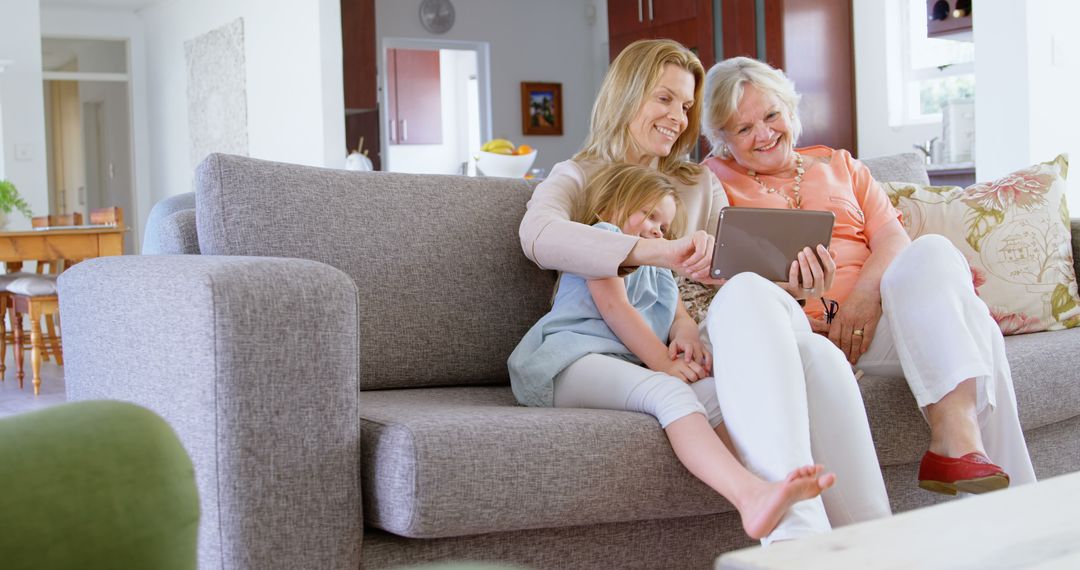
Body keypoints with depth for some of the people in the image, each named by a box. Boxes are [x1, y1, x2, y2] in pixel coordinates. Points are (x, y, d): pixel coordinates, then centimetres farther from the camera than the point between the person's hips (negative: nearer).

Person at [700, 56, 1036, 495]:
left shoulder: (839, 165, 25)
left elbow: (893, 237, 11)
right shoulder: (715, 179, 16)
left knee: (932, 252, -28)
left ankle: (957, 438, -35)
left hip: (869, 317, 4)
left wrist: (867, 294, -11)